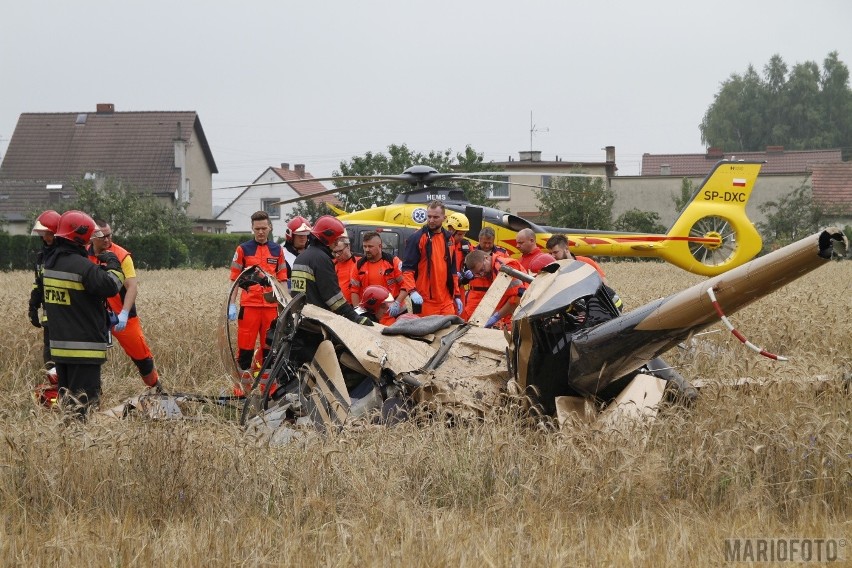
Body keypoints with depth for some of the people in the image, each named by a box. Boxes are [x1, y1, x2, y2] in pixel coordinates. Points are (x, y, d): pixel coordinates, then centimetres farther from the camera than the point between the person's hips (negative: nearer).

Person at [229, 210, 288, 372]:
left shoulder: (278, 250, 12)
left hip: (271, 305, 3)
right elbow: (234, 279, 4)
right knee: (245, 348, -5)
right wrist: (231, 305, -4)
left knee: (269, 349, 6)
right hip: (249, 305, -3)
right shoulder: (243, 249, 4)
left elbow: (282, 280, 14)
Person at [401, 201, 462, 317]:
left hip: (446, 302, 6)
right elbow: (407, 269, -9)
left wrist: (457, 295, 19)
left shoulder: (448, 239, 15)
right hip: (425, 302, -6)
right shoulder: (417, 238, -5)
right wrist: (412, 291, -24)